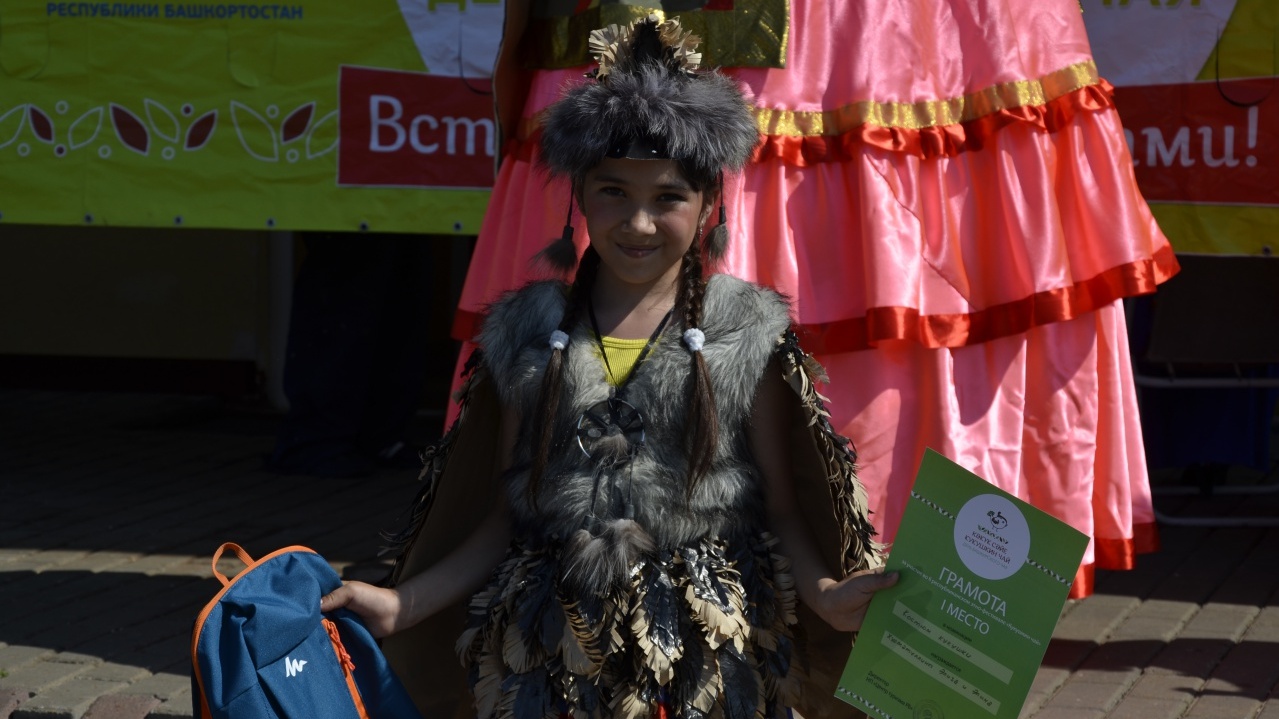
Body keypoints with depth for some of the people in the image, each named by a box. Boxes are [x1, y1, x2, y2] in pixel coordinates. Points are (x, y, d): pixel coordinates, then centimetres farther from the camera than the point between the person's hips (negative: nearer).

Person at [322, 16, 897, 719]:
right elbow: (508, 515, 8)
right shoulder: (529, 334, 4)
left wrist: (821, 590, -20)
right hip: (553, 660, 2)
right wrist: (401, 605, -1)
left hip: (710, 661, -1)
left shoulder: (748, 334, -1)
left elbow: (783, 508, -1)